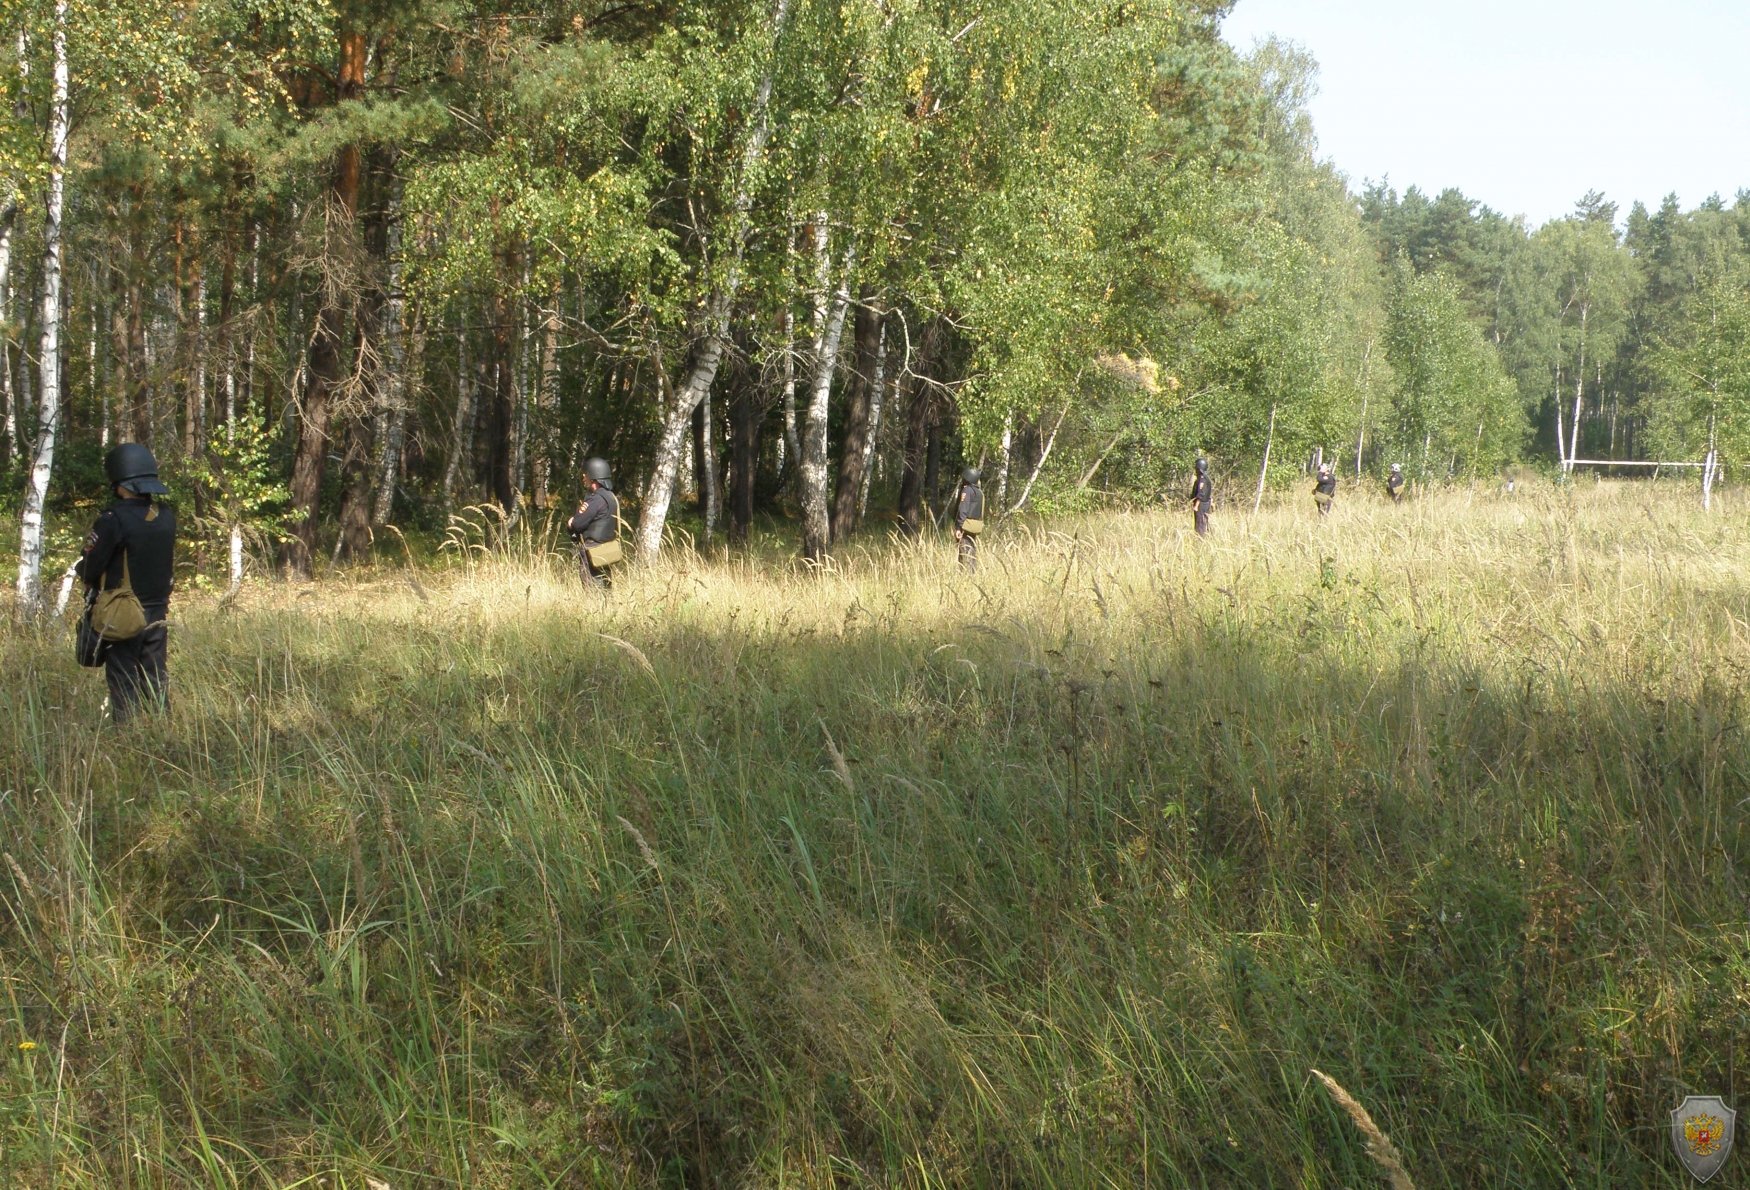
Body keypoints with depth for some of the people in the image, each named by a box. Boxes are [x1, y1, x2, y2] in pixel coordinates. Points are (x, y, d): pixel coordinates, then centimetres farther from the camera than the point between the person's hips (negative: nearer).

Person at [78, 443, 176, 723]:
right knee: (156, 679, 14)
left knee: (122, 681, 1)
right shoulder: (167, 517, 0)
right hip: (158, 611, 5)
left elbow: (89, 570, -14)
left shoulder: (113, 521, -19)